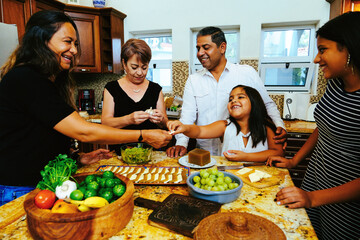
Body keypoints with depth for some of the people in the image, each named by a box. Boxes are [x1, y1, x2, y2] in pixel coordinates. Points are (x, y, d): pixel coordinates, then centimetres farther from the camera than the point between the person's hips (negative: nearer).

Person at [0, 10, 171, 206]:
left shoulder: (49, 81, 10)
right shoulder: (24, 79, -20)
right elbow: (83, 132, -26)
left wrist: (78, 158, 2)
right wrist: (144, 136, -21)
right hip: (19, 190, -8)